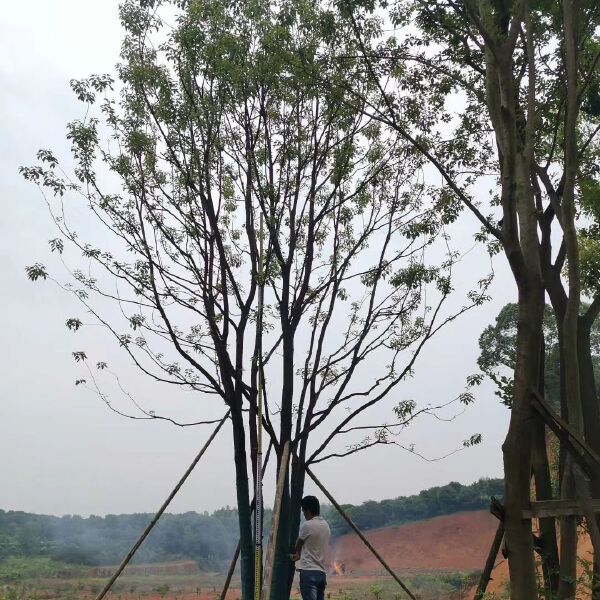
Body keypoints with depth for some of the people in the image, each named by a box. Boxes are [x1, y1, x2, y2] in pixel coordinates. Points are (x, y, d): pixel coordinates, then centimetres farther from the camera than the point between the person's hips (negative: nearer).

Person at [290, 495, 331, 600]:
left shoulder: (307, 525, -11)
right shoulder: (326, 525, 12)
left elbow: (298, 546, 6)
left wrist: (295, 555, 26)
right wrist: (300, 555, 28)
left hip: (308, 572, -8)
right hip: (321, 572, 8)